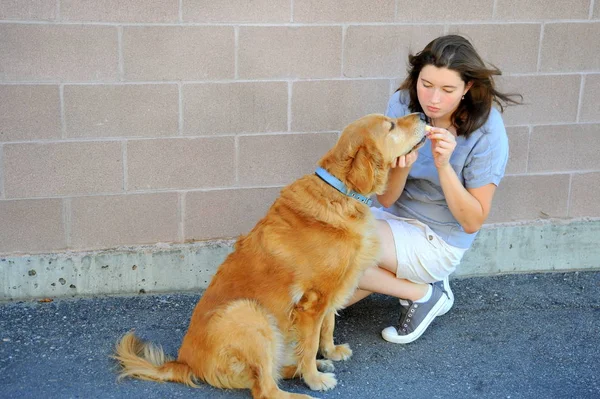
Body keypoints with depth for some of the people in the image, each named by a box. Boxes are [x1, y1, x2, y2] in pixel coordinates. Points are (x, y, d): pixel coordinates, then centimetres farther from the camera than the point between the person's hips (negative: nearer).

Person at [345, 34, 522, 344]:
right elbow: (385, 198, -8)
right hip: (394, 217, 5)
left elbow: (472, 222, -16)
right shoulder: (402, 103, -11)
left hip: (439, 240, -5)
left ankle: (422, 293, -2)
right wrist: (402, 167, -31)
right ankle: (413, 279, 11)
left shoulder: (487, 131, -20)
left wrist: (443, 165, -30)